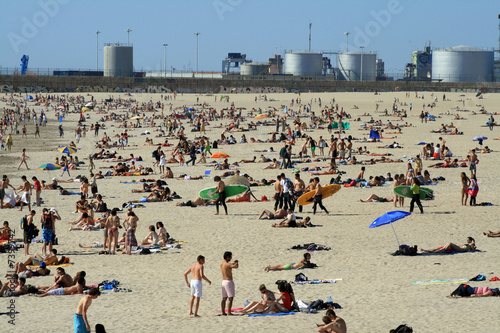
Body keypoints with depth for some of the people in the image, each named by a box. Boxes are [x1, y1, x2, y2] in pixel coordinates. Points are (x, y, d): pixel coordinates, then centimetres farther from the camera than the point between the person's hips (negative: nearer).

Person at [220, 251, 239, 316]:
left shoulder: (221, 264, 9)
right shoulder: (228, 264, -17)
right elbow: (236, 266, -33)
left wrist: (233, 263, 27)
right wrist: (236, 262, -11)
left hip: (224, 281, 9)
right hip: (229, 282, -9)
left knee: (224, 298, 11)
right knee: (230, 298, -6)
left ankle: (223, 312, 11)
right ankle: (229, 312, -9)